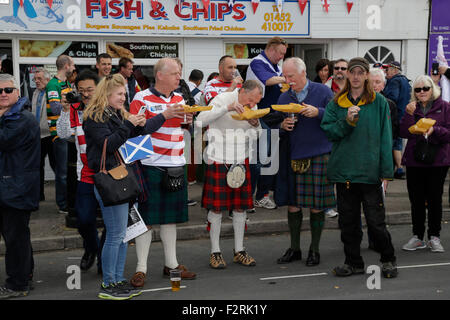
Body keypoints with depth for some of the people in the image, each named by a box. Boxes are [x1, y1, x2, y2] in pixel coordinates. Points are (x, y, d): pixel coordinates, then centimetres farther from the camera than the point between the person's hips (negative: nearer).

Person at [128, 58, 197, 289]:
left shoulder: (179, 98, 13)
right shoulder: (142, 99, -8)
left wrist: (187, 120, 2)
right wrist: (165, 115, -22)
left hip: (176, 165, 6)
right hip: (151, 165, -6)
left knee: (170, 216, 13)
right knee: (146, 217, -1)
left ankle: (171, 264, 23)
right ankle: (141, 268, 7)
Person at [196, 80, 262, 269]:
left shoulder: (252, 107, 8)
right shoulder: (222, 99, -10)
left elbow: (255, 135, 15)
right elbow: (201, 120, -21)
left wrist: (255, 125, -8)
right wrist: (227, 108, -28)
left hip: (241, 161, 5)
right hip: (218, 160, -5)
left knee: (241, 206, 7)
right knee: (216, 207, -1)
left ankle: (239, 251, 17)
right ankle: (215, 252, 9)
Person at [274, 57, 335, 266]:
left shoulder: (323, 92, -1)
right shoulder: (284, 97, 9)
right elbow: (278, 126, 13)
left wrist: (317, 112, -19)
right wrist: (283, 125, -9)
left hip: (318, 155, -3)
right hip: (292, 156, 3)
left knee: (317, 206, 2)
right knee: (292, 204, 6)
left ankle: (314, 250, 17)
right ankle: (294, 249, 20)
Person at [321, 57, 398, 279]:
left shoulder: (379, 102, 2)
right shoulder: (336, 103, 10)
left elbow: (385, 137, 0)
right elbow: (327, 131, 3)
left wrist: (386, 171, -5)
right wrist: (346, 121, -15)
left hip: (370, 170, -3)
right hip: (344, 168, 3)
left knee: (375, 220, -1)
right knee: (348, 220, 8)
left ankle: (388, 260, 19)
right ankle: (353, 262, 22)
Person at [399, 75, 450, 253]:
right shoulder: (411, 108, 9)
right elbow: (404, 133, -1)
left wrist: (434, 130, -20)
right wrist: (409, 115, -14)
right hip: (414, 161, 2)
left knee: (434, 199, 2)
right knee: (416, 200, 5)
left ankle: (434, 237, 13)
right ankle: (417, 236, 15)